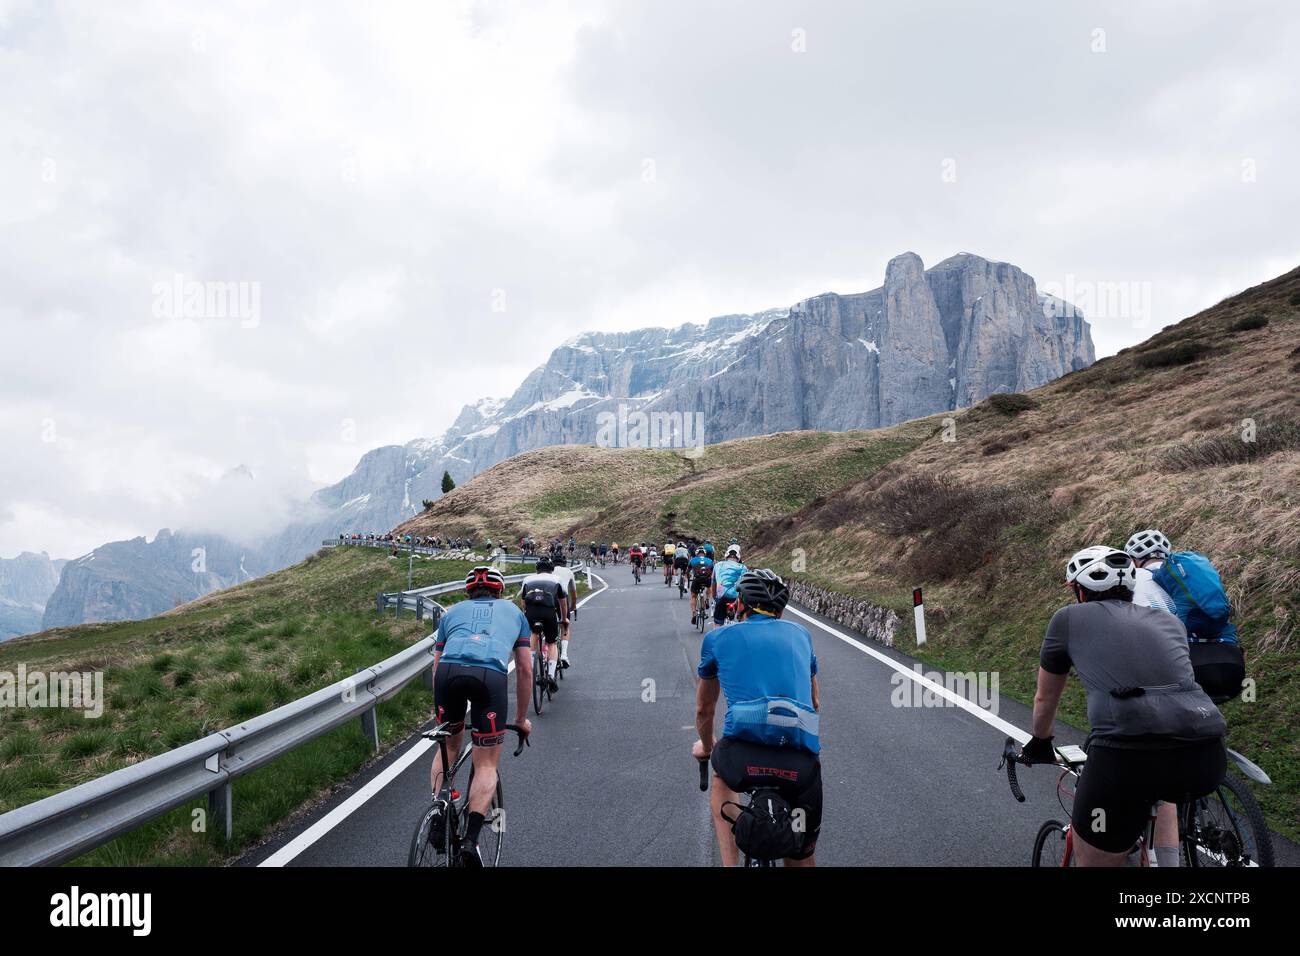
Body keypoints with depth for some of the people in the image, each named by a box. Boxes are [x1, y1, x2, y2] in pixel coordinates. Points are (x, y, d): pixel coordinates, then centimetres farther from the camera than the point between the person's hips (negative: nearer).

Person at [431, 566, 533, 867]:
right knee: (486, 764, 10)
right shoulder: (513, 612, 33)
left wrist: (442, 714, 44)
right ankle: (471, 840, -5)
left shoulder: (452, 612, 35)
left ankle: (438, 821, 20)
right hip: (491, 674, -1)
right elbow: (525, 670, 33)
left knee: (449, 745, 27)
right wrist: (521, 718, 42)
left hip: (449, 671, 2)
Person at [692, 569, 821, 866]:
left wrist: (705, 747, 52)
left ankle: (730, 866, 23)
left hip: (743, 758, -1)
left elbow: (704, 709, 32)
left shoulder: (718, 637, 19)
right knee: (803, 858, 24)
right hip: (803, 764, 2)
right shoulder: (800, 634, 25)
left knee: (721, 776, 36)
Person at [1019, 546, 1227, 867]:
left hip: (1126, 755, -4)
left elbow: (1045, 698, 31)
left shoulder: (1068, 618, 19)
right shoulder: (1170, 621, 28)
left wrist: (1039, 743, 51)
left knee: (1094, 861, 17)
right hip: (1206, 758, 5)